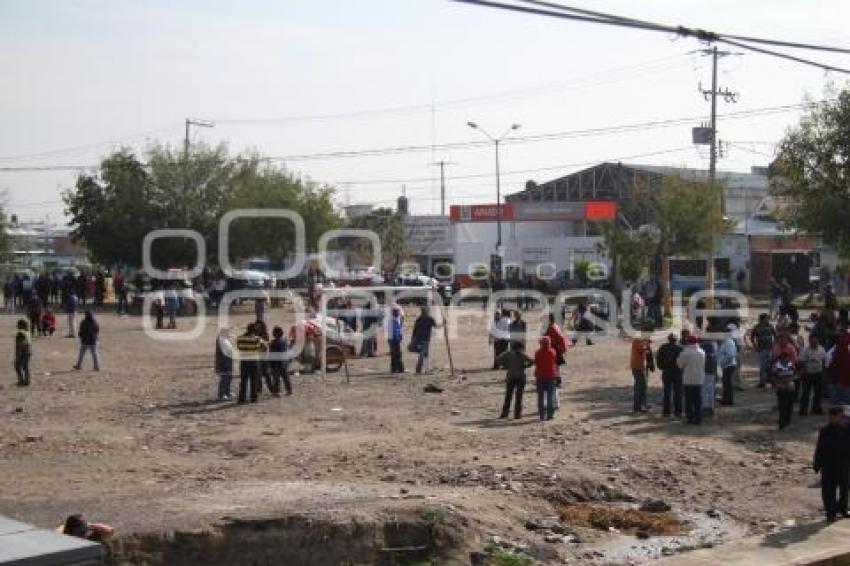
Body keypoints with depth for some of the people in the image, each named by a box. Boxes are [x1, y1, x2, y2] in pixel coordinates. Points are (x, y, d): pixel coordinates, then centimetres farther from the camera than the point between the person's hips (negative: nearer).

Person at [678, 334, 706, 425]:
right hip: (699, 380, 4)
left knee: (689, 400, 4)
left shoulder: (685, 353, -15)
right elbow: (704, 365, 9)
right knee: (698, 400, 9)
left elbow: (679, 364, -8)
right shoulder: (702, 352, 2)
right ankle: (698, 418, 10)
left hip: (688, 380, -4)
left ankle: (690, 417, 4)